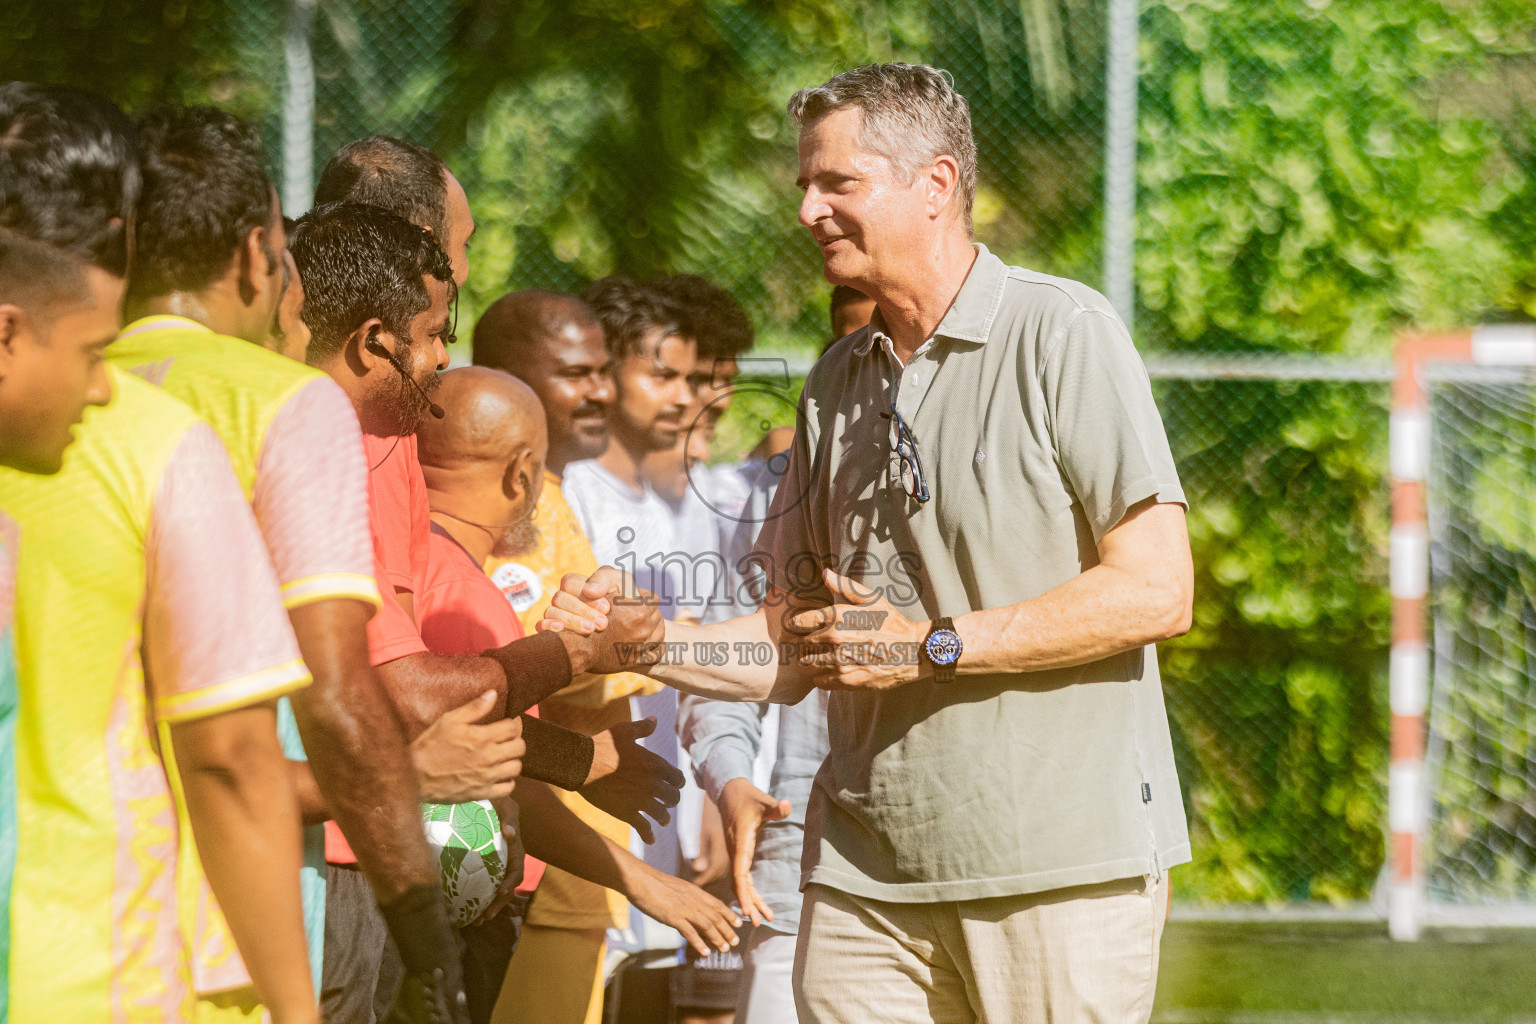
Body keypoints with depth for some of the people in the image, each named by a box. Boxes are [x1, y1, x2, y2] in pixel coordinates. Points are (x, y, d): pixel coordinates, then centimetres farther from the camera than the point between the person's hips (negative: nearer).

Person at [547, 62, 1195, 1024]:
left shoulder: (1062, 335, -4)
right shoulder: (840, 381, 16)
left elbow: (1155, 591, -12)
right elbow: (789, 651, 17)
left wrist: (930, 646, -13)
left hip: (1063, 868, -6)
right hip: (866, 869, 6)